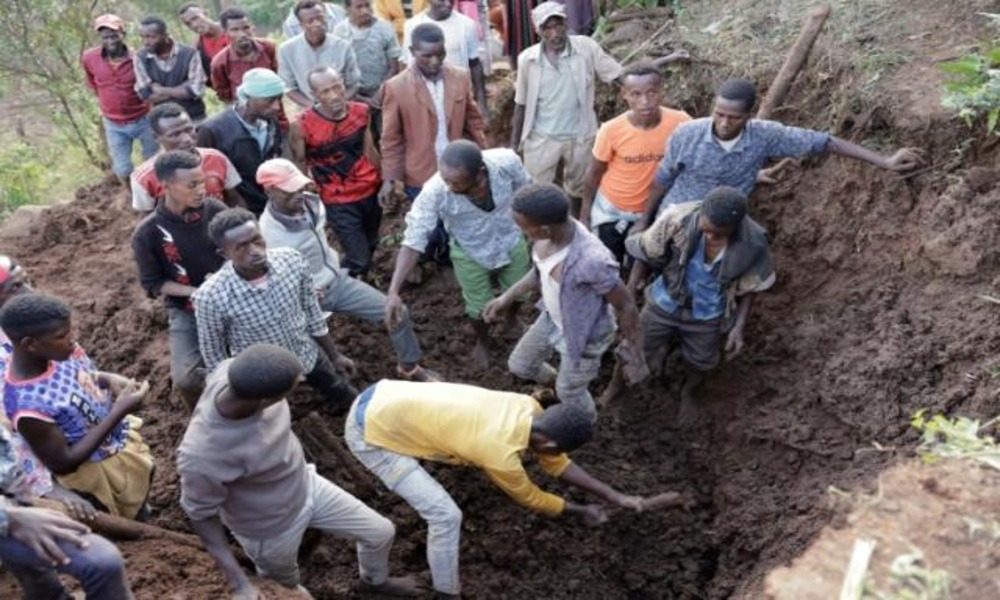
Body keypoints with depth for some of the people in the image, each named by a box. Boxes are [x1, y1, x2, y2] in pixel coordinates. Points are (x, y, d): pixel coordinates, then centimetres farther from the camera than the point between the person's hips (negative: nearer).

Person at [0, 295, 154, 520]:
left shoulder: (58, 351, -21)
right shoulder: (28, 406, -40)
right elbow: (63, 464, -29)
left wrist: (109, 379, -21)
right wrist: (119, 411, -36)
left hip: (123, 437, 6)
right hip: (98, 473, -6)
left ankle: (139, 511, 64)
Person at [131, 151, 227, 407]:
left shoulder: (215, 210, -10)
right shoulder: (147, 233, -16)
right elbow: (152, 284, -7)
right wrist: (196, 292, -21)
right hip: (186, 309, -2)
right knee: (186, 379, -18)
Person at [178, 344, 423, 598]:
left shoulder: (235, 371, -28)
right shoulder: (202, 456, -42)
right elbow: (201, 514, -22)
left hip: (306, 487, 5)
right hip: (270, 530, -5)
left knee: (381, 533, 18)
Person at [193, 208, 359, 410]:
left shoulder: (292, 260, -24)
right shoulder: (211, 297, -34)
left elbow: (312, 310, -5)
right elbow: (213, 354, -15)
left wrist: (335, 356, 5)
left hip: (308, 355, 4)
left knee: (348, 400, 23)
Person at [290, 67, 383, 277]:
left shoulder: (361, 111, -7)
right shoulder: (304, 125, -21)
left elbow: (369, 150, 6)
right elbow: (298, 164, -8)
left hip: (371, 190, 5)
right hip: (339, 201, -5)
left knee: (370, 246, 22)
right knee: (359, 261, -6)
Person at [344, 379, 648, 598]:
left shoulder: (527, 407, -3)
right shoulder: (499, 453, -24)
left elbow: (557, 464, 11)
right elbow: (533, 499, -3)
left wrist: (615, 496, 12)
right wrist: (582, 512, 12)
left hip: (381, 397, 8)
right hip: (369, 431, -8)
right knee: (446, 514, -8)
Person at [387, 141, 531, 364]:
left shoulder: (507, 162, -34)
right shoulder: (434, 191, -37)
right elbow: (414, 240, -30)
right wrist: (393, 291, -37)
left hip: (511, 242, 2)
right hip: (470, 254, -1)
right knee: (479, 308, 16)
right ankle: (483, 341, 52)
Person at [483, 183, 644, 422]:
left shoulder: (592, 261, -44)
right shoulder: (550, 232, -21)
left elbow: (626, 306, -26)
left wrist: (634, 350, -11)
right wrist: (507, 296, 5)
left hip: (584, 336, -6)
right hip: (552, 319, 7)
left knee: (569, 392, 21)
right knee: (519, 365, 26)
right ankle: (551, 382, 61)